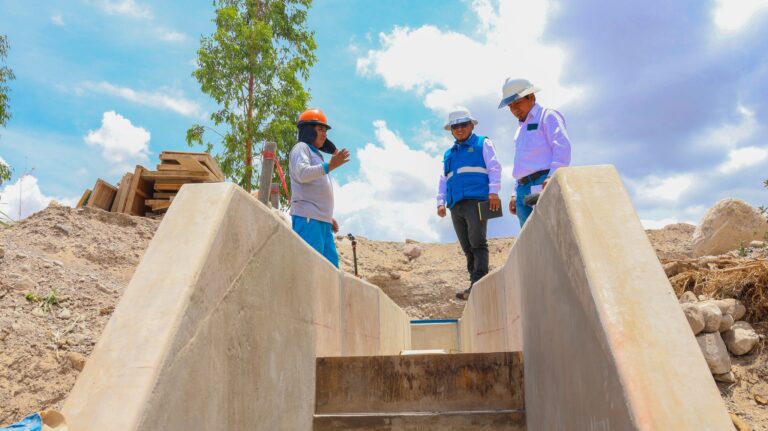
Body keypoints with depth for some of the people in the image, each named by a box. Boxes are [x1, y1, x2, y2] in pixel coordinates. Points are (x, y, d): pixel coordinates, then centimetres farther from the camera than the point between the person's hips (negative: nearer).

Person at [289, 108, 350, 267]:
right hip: (307, 216, -9)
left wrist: (328, 217, 22)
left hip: (321, 219, 9)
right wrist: (330, 166, -28)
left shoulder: (316, 154, 28)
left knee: (331, 263, 4)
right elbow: (302, 173, -18)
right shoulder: (301, 148, 2)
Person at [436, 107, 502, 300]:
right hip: (456, 206, 6)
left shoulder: (483, 144, 13)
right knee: (467, 248, 3)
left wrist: (493, 191, -13)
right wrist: (441, 202, 11)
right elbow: (443, 181, 26)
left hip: (476, 201, -5)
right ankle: (475, 284, 5)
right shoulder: (448, 154, 27)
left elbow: (494, 167, 1)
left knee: (478, 243, -14)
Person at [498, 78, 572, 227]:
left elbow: (562, 147, -11)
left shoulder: (547, 116, 4)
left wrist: (552, 177, -24)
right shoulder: (521, 128, 29)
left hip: (545, 185, -8)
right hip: (524, 189, 8)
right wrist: (516, 194, 20)